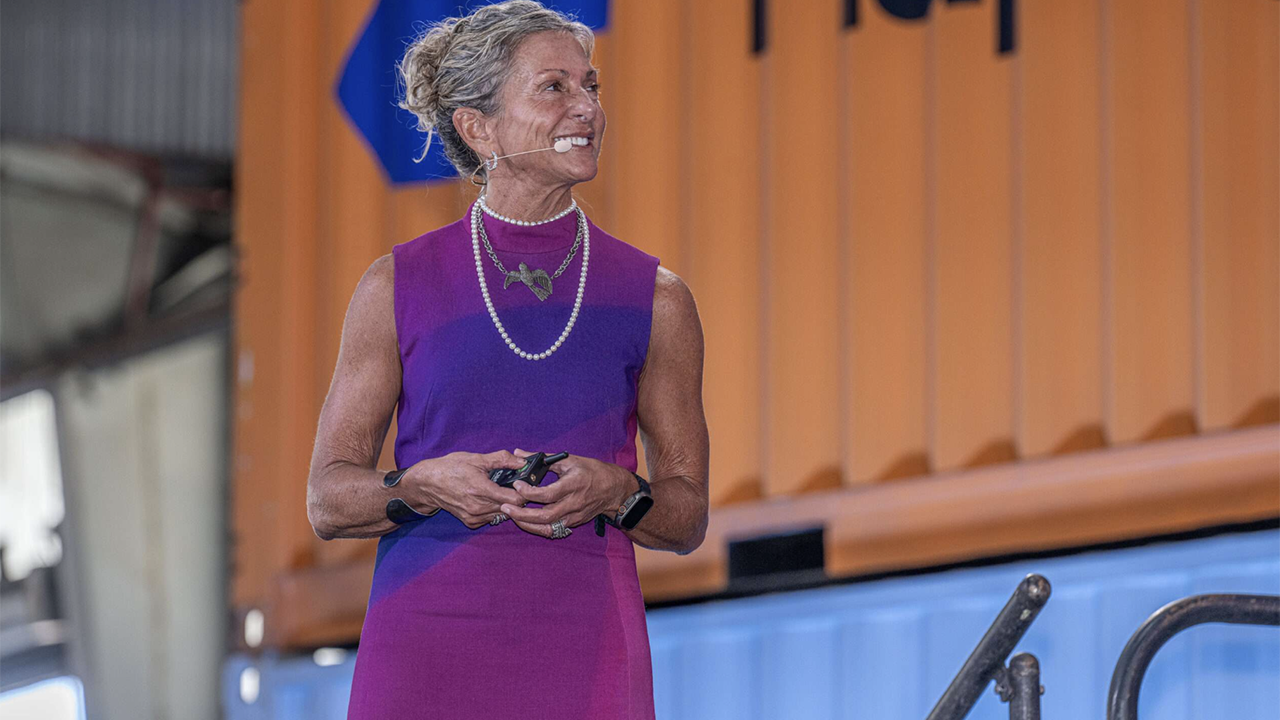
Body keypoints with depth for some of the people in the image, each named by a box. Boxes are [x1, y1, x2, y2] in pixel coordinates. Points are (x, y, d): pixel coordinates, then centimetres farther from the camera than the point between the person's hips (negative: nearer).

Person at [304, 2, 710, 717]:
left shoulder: (656, 299, 4)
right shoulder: (398, 287, 3)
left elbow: (689, 516, 9)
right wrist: (424, 486, -14)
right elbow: (328, 498, 5)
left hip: (584, 658, 0)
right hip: (423, 651, 0)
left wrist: (616, 493, -12)